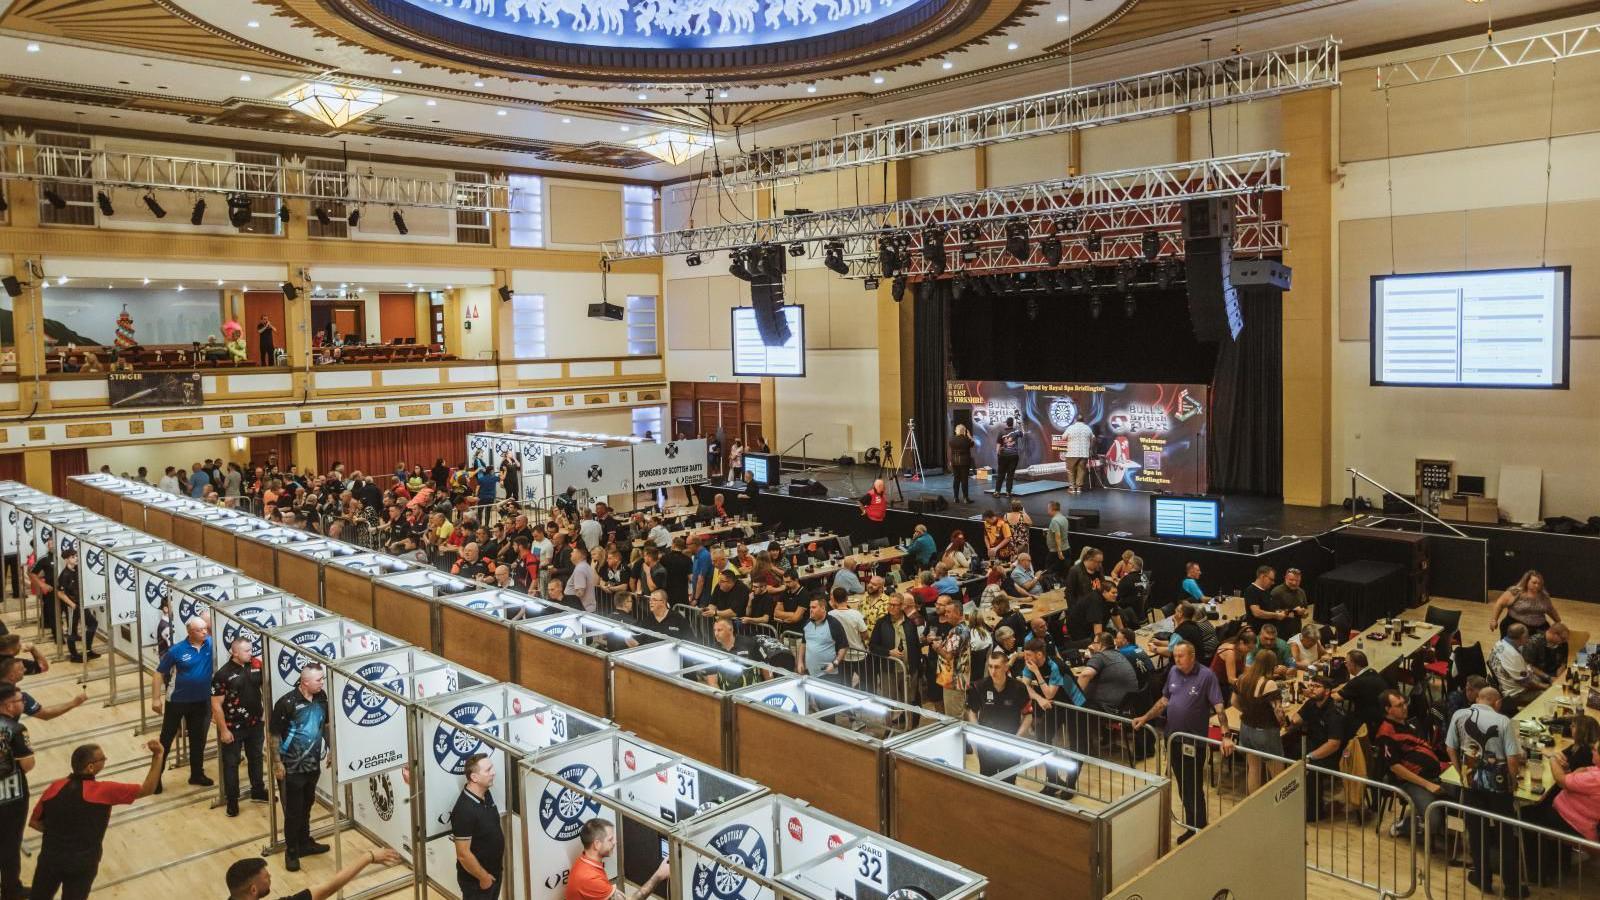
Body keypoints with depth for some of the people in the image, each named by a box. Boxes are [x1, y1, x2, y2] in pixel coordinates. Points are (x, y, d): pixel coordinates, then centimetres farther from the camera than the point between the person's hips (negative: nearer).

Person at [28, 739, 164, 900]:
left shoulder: (55, 787, -7)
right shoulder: (103, 791, -20)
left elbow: (34, 822, 5)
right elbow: (147, 789, -20)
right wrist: (158, 756, -21)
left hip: (50, 857, 3)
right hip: (82, 864, -3)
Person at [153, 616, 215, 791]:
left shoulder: (210, 644, -8)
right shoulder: (177, 650, -16)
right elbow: (159, 673, -10)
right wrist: (156, 698, -12)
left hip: (201, 702, 3)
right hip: (177, 701, -3)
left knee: (198, 739, 15)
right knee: (166, 738, 10)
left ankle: (197, 774, 30)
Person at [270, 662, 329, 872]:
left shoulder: (321, 698, -4)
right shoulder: (286, 703, -21)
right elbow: (275, 735, -14)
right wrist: (277, 763, -14)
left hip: (313, 764, 5)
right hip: (292, 767, -5)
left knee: (306, 806, 20)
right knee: (293, 810, 5)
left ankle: (305, 843, 36)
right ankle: (291, 851, 20)